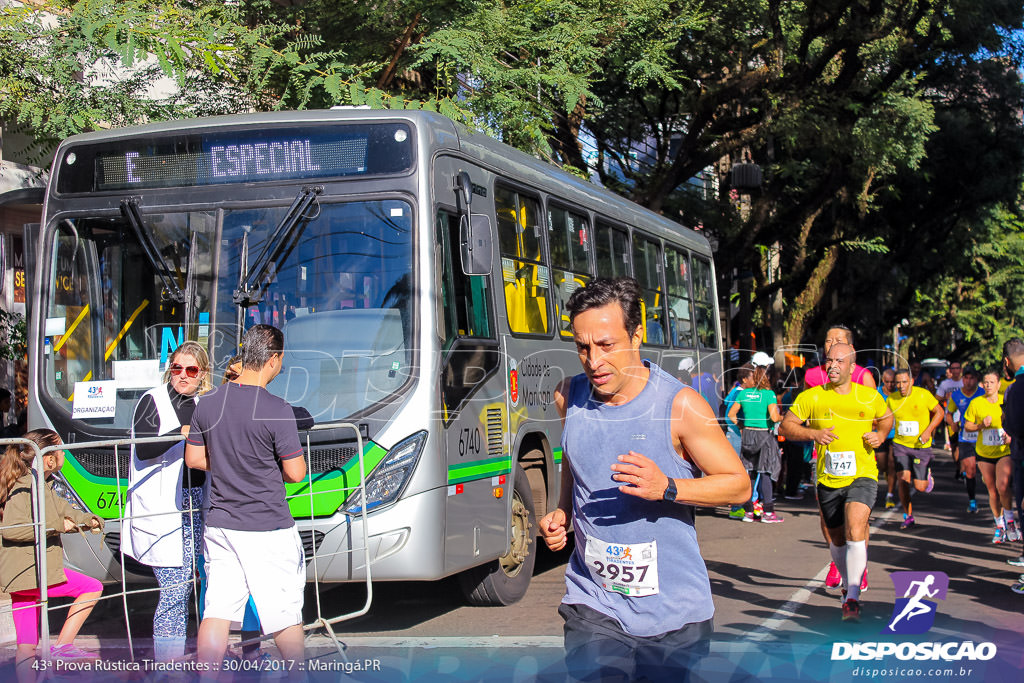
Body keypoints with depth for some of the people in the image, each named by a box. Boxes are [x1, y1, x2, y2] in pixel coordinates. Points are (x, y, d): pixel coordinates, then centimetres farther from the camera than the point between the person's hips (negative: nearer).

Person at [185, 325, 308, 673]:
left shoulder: (208, 402, 1)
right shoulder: (276, 410, -17)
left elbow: (193, 458, 11)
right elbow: (296, 473, -12)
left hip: (219, 524, 5)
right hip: (268, 528, -5)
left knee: (216, 611, 9)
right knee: (284, 614, 6)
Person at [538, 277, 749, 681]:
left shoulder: (679, 405, -13)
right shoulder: (569, 397, 1)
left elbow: (739, 485, -7)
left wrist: (667, 488, -22)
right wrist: (562, 515, 5)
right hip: (593, 602, 2)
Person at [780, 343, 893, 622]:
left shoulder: (870, 396, 2)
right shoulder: (811, 397, -1)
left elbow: (886, 418, 22)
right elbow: (786, 427, 3)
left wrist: (880, 434, 1)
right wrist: (813, 433, -14)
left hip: (862, 476, -2)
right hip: (828, 480, 2)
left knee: (855, 531, -22)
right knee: (836, 539, 13)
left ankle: (852, 599, -19)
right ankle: (848, 583, 40)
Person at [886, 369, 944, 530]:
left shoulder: (923, 394, -10)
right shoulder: (891, 399, -3)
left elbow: (939, 412, 0)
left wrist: (928, 431, -11)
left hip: (921, 446, -2)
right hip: (900, 444, 2)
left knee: (920, 488, -3)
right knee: (903, 479, -15)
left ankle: (927, 475, 35)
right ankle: (908, 517, 2)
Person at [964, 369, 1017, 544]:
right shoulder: (975, 403, -1)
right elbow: (967, 426, 5)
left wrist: (1011, 435, -12)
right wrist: (981, 426, -13)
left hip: (1004, 451, -2)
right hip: (984, 452, 2)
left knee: (1002, 486, -21)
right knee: (992, 491, 6)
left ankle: (1010, 520, 0)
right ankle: (999, 525, 23)